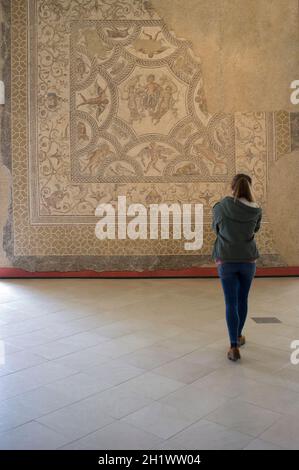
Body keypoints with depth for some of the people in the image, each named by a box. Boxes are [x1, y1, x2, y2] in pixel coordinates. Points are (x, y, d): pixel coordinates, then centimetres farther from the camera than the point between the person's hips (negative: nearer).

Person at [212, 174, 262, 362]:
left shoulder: (222, 205, -7)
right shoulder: (256, 210, -3)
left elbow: (215, 227, 9)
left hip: (226, 260, -2)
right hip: (248, 260, 2)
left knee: (231, 303, 0)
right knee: (243, 299, 19)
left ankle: (234, 346, -7)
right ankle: (239, 335, 36)